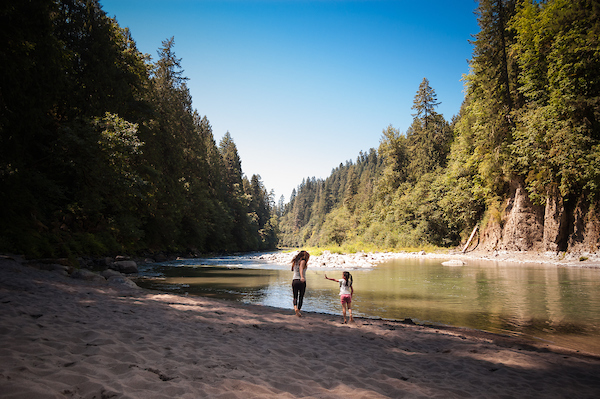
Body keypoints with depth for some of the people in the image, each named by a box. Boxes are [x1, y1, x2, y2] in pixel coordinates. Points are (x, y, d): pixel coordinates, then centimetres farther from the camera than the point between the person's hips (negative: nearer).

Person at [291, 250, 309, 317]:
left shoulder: (295, 262, 13)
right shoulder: (302, 261, -4)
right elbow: (301, 269, -23)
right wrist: (302, 277, -42)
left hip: (294, 281, 4)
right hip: (302, 281, -4)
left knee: (295, 297, 10)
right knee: (301, 297, 10)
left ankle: (295, 307, -15)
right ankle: (299, 310, 10)